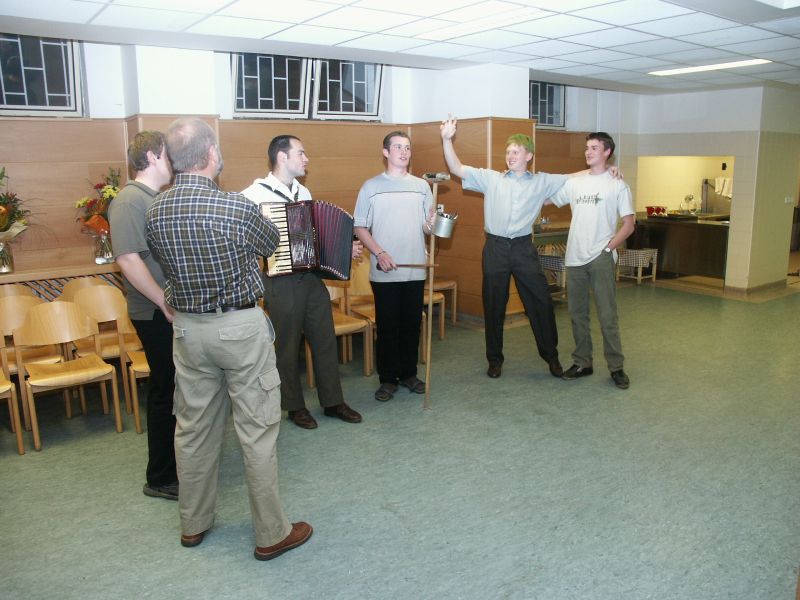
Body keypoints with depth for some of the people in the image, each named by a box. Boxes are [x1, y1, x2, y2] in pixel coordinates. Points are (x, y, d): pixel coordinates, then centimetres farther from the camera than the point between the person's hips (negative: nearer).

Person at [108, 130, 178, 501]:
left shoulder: (160, 199, 14)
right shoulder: (130, 201, -15)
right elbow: (128, 259, -24)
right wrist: (167, 303, -23)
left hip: (176, 311, 9)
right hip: (156, 314, -9)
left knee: (179, 388, 18)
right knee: (166, 391, 1)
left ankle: (178, 456, 35)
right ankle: (160, 478, 15)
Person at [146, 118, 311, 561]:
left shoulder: (155, 212, -3)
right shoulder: (235, 207, -19)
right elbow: (271, 244, 0)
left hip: (187, 327, 6)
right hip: (240, 327, -5)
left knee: (193, 427, 17)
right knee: (257, 429, 5)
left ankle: (193, 523, 34)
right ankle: (272, 533, 18)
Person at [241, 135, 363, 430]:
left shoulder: (303, 192, 12)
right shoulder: (255, 193, -11)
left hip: (312, 278, 6)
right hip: (281, 281, -6)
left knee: (325, 339, 11)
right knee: (287, 345, 8)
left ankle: (333, 402, 25)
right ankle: (295, 406, 24)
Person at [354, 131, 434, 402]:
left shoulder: (422, 186, 9)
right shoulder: (371, 186, 2)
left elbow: (427, 228, 9)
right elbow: (360, 227, 0)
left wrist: (432, 224, -14)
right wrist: (380, 253, -13)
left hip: (415, 270, 3)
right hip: (384, 272, -2)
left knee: (412, 324, 10)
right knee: (387, 326, 4)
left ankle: (408, 373, 25)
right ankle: (388, 378, 16)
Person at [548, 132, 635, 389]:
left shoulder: (617, 185, 0)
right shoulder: (574, 183, 11)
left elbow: (628, 225, -1)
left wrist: (608, 248, -10)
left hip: (602, 259, -4)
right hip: (575, 258, 5)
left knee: (607, 315, -2)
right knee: (577, 313, 10)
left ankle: (616, 367, 9)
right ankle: (582, 362, 22)